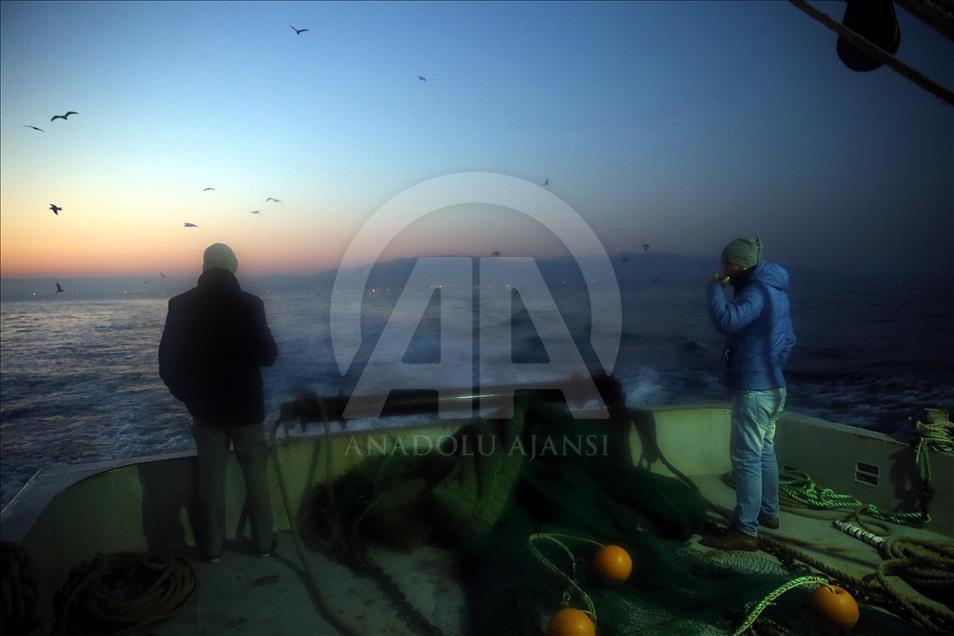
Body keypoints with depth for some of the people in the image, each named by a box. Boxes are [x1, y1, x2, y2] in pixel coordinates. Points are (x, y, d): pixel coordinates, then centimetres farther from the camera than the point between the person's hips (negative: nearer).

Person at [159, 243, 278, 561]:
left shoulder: (181, 305, -6)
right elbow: (267, 356, -8)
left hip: (205, 407, 2)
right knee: (256, 476, 12)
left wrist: (188, 397, 10)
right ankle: (264, 543, 21)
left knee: (210, 478, 13)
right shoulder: (249, 303, -13)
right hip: (246, 407, -2)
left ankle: (212, 548, 22)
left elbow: (167, 361, -3)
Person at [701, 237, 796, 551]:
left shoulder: (758, 291, -18)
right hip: (772, 385, 10)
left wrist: (715, 288, -20)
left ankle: (746, 532, -1)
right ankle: (768, 512, 36)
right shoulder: (774, 290, 14)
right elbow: (788, 338, 22)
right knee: (764, 452, 21)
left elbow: (726, 321, -36)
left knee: (746, 459, -6)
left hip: (754, 389, -10)